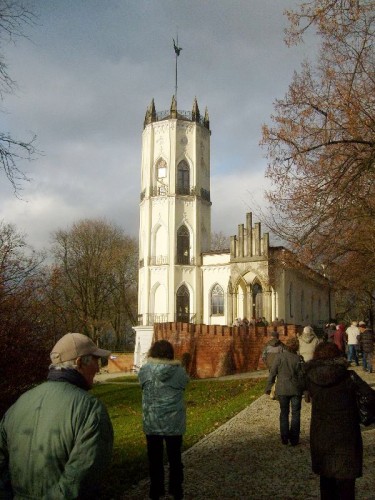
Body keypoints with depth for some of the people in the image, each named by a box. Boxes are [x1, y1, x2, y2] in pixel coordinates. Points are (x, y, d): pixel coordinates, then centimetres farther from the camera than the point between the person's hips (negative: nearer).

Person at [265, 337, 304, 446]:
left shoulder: (279, 356, -10)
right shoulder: (299, 359, -10)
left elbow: (273, 372, -7)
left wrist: (268, 387, 2)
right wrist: (305, 391, 7)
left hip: (282, 389, 1)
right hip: (296, 390, -1)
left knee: (284, 413, 13)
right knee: (295, 414, 10)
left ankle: (284, 438, 14)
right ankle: (294, 439, 10)